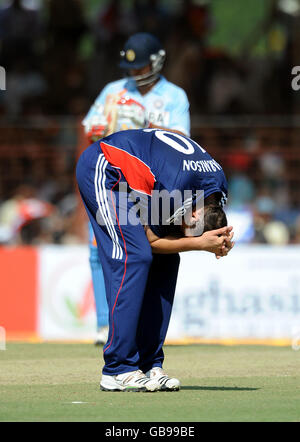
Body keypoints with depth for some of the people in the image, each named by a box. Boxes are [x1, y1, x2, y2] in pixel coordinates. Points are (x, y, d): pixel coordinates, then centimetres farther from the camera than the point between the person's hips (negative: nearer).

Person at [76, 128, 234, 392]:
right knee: (134, 257, -21)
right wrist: (200, 243, -28)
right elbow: (152, 240, -20)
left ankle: (149, 364, 2)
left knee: (166, 262, -1)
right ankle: (118, 370, -22)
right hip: (100, 169, -9)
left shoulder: (218, 184, -10)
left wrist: (218, 243, -18)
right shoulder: (175, 188, -34)